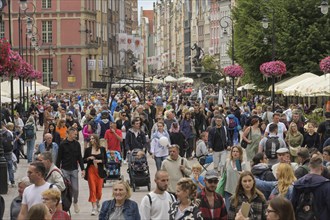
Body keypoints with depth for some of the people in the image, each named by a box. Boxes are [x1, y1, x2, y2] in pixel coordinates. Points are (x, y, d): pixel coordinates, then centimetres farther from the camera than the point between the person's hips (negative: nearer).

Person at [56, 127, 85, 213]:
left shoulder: (77, 144, 4)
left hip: (74, 170, 2)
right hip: (65, 170, -2)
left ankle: (75, 202, 27)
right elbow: (59, 158, -3)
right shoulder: (63, 144, -6)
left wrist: (82, 169, 2)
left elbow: (80, 157, 7)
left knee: (75, 189, 0)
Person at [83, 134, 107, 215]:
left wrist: (99, 161, -11)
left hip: (100, 171, 1)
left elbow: (105, 160, 7)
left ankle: (98, 202, 33)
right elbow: (83, 160, 7)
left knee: (99, 189, 4)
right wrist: (88, 158, -12)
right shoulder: (88, 150, 3)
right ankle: (94, 207, -4)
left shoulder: (102, 149, 4)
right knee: (92, 189, -8)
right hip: (91, 170, -1)